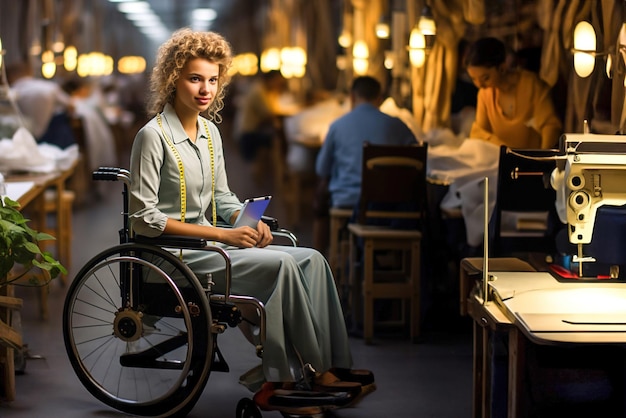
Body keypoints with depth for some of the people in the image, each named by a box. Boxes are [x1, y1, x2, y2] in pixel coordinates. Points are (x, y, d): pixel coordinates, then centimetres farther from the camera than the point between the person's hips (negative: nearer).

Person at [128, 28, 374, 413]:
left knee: (311, 259, -9)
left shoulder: (210, 131, 11)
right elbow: (144, 218, -17)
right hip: (173, 255, -8)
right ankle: (314, 370, -11)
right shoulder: (153, 136, -13)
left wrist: (249, 222, -4)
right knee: (280, 265, -23)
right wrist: (222, 235, -20)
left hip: (208, 241, 8)